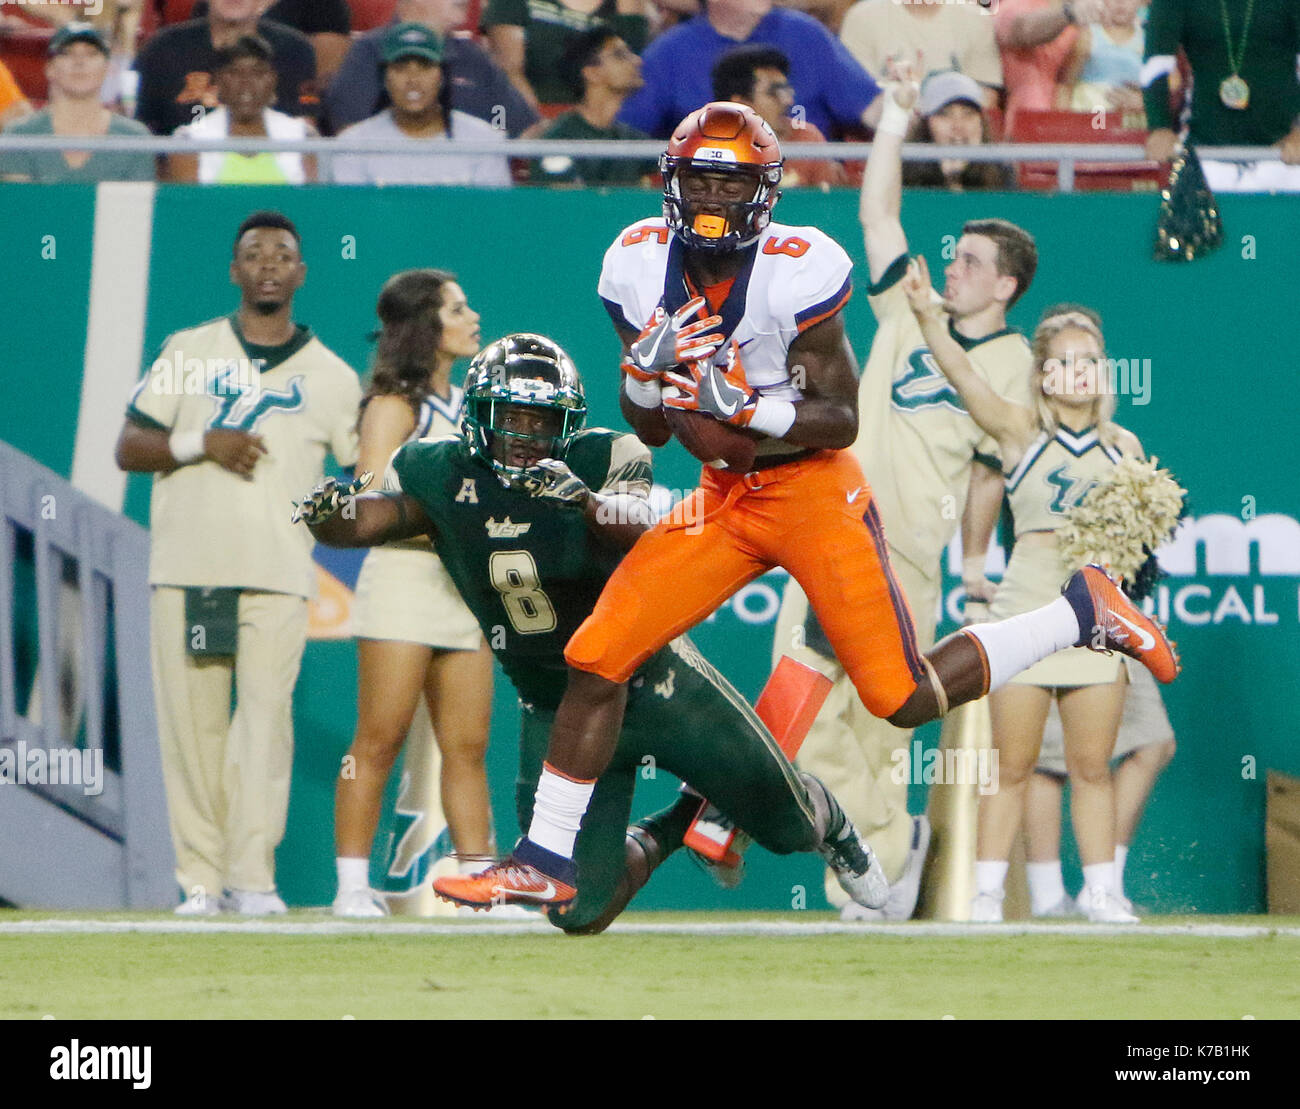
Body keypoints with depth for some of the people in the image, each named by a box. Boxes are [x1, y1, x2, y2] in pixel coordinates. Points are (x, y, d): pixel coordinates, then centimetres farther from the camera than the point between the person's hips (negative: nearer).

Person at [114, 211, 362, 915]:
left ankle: (253, 876, -11)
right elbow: (129, 448, 8)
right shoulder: (189, 353, 13)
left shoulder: (331, 375, 13)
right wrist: (201, 443, -7)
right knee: (191, 723, -3)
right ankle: (200, 878, 0)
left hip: (279, 573, 0)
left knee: (266, 718, -11)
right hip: (186, 568, 1)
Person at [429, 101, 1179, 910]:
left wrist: (744, 408, -30)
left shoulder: (796, 273, -20)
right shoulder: (641, 268, -3)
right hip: (724, 499, 5)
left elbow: (841, 419, -15)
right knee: (598, 658, -5)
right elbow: (652, 432, 5)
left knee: (906, 699, -8)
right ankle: (547, 862, 7)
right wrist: (645, 370, -17)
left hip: (815, 491, -5)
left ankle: (1084, 612, 14)